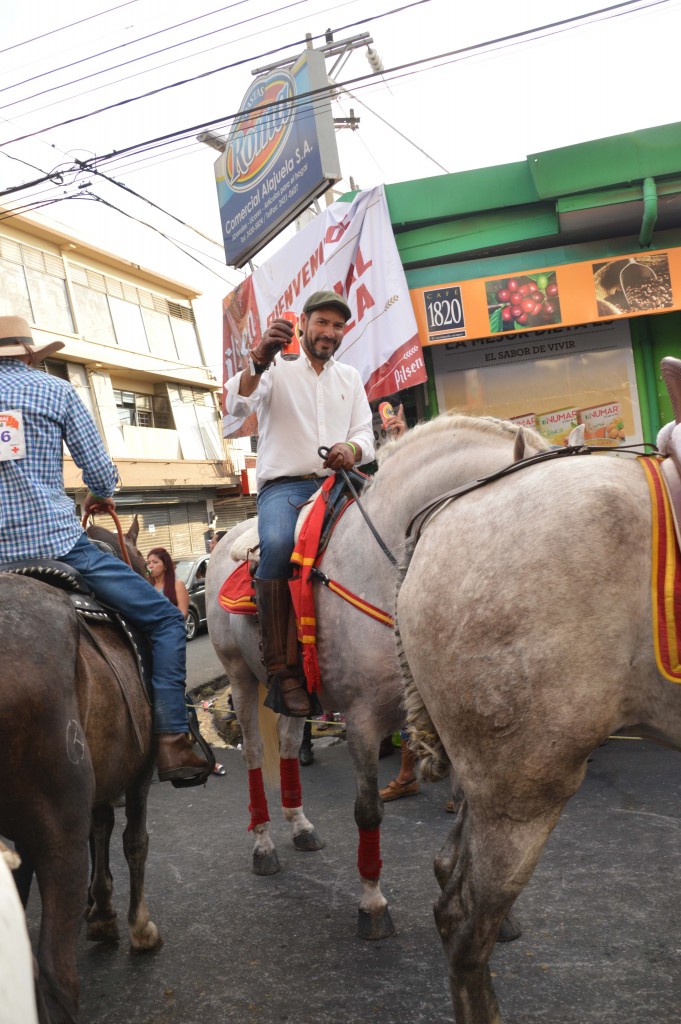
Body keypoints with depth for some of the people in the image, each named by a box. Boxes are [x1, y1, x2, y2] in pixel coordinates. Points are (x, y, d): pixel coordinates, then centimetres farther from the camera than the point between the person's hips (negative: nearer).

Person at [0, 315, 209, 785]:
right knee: (165, 618, 5)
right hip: (57, 542, -4)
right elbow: (100, 470, 2)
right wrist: (101, 498, 24)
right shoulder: (54, 389, 4)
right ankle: (172, 742, -5)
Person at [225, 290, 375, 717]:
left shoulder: (351, 377, 22)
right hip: (283, 486, -4)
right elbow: (238, 404, -9)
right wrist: (261, 358, -27)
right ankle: (281, 670, -31)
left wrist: (352, 449, -12)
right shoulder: (277, 368, 10)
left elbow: (365, 437, 14)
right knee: (278, 544, -36)